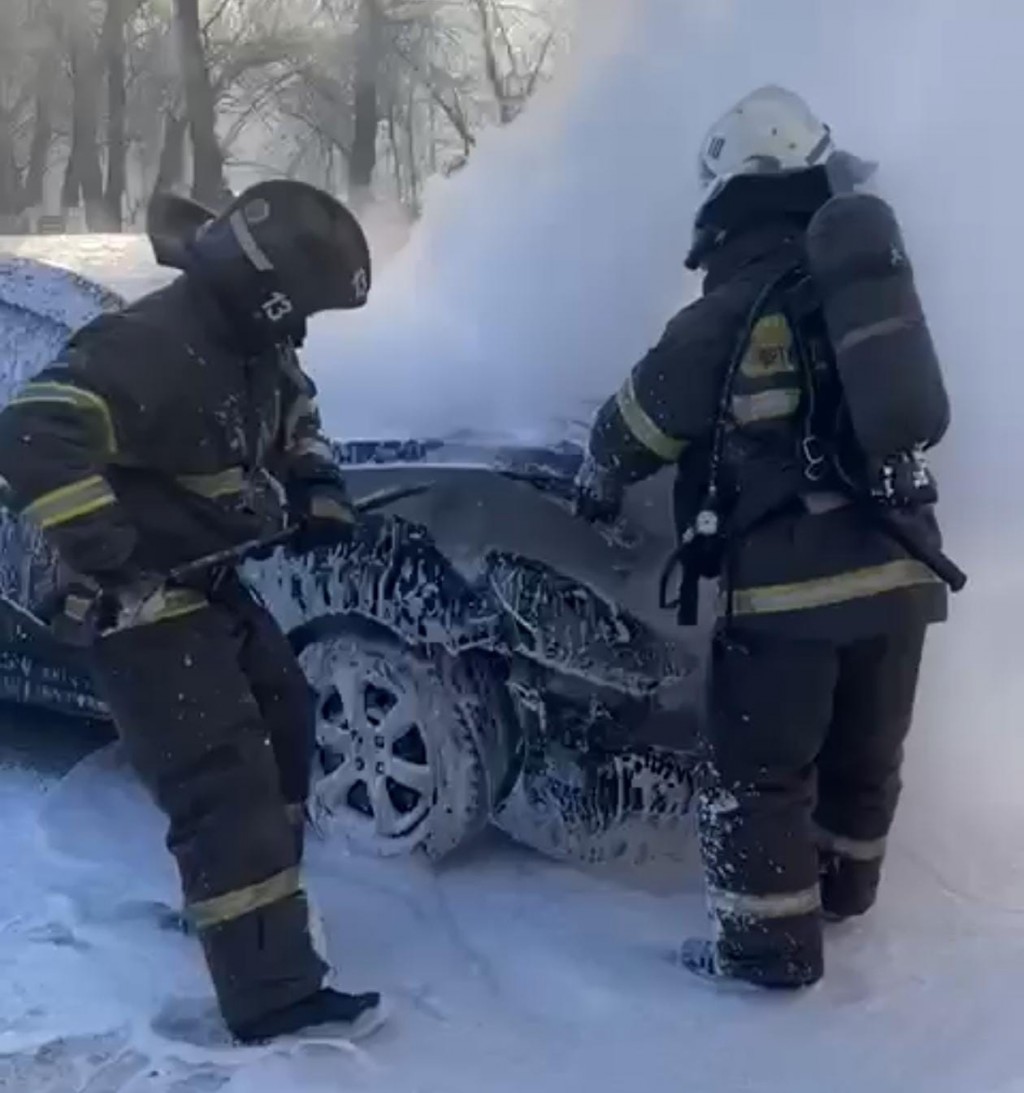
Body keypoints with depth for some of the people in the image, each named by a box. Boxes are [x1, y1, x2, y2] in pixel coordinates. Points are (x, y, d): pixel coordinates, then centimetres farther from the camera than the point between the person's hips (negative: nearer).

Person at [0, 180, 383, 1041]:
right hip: (141, 601, -10)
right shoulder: (153, 350, -27)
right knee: (226, 787, -12)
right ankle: (275, 997, -7)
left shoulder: (252, 344, 4)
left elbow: (294, 416, 25)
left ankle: (246, 899, 39)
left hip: (210, 581, 10)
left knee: (284, 719, 21)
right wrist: (107, 556, -35)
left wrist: (319, 491, 7)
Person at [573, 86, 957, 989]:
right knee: (864, 752, 22)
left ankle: (771, 945, 12)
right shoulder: (873, 277, 11)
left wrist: (598, 483, 21)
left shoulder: (730, 312, -8)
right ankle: (842, 889, 42)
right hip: (899, 565, 7)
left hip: (790, 577, -7)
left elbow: (641, 421, 2)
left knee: (755, 772, 6)